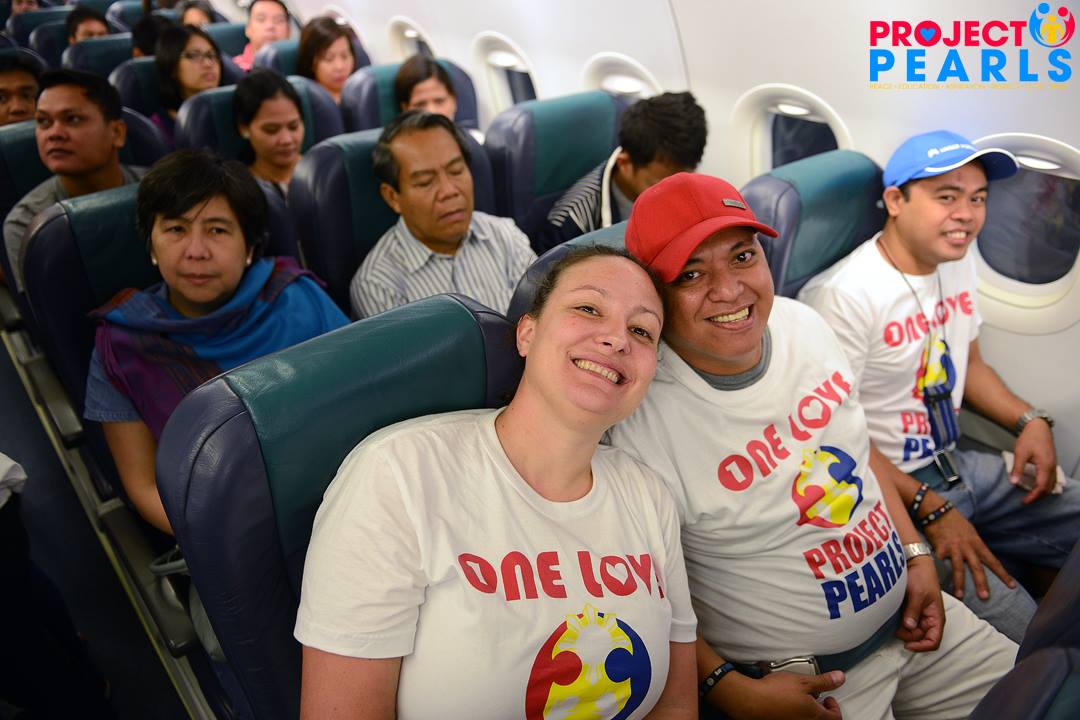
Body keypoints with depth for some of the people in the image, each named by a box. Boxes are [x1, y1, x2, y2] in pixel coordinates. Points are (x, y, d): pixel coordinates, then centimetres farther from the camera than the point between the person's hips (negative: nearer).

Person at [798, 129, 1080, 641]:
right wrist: (931, 511, -22)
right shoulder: (842, 295, -22)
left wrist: (1030, 421, 5)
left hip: (955, 465, 9)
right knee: (1024, 638, -18)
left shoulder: (958, 262, 8)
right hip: (887, 488, -9)